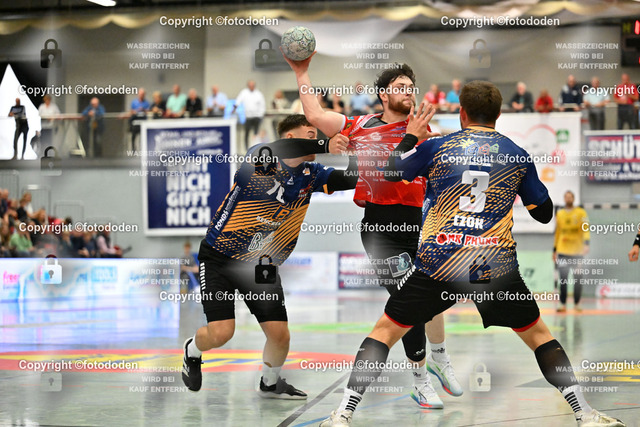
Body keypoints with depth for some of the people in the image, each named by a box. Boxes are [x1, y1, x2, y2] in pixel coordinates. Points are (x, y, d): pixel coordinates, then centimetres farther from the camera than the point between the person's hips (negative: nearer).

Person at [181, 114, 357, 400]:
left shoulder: (310, 175, 0)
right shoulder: (260, 158, -17)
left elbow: (351, 179, -9)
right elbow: (281, 149, -39)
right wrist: (325, 146, -50)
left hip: (262, 266, 5)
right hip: (219, 258, -5)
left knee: (279, 335, -5)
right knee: (221, 332, -13)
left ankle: (270, 383, 27)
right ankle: (192, 351, 24)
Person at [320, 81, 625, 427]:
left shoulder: (436, 147, 2)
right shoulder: (518, 155, 6)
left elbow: (390, 172, 17)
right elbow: (545, 213, 15)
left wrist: (411, 136, 31)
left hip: (437, 264, -1)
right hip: (497, 265, 1)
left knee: (385, 330, 13)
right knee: (538, 334, 19)